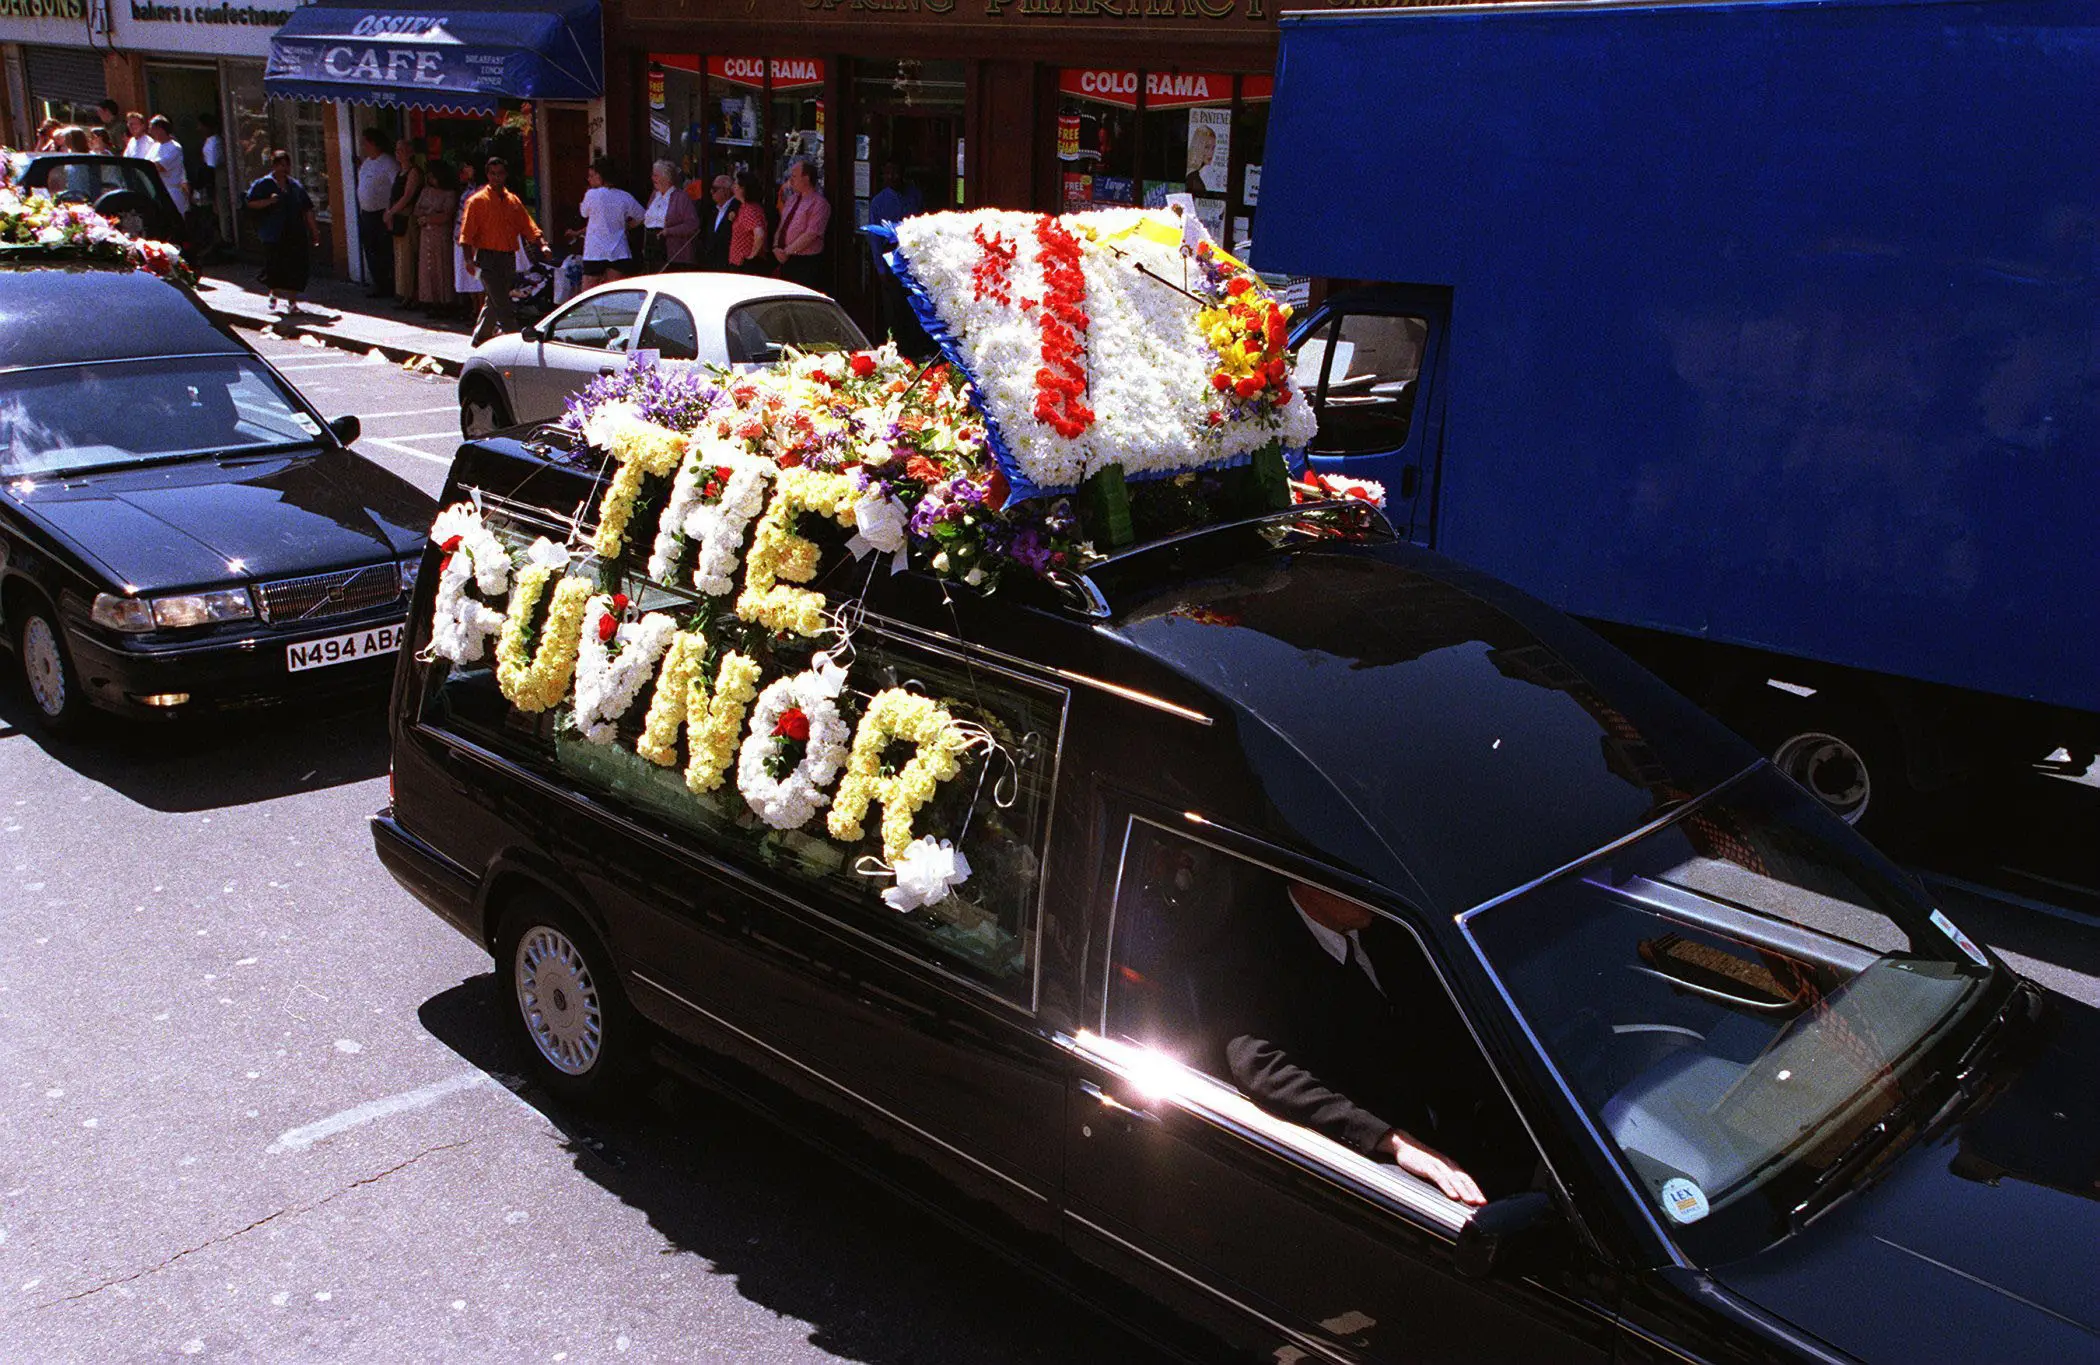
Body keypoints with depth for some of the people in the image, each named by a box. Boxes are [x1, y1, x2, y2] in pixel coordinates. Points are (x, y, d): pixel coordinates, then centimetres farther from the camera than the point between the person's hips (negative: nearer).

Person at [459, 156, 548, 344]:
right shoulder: (477, 200, -3)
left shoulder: (513, 201, 13)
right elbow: (467, 232, -7)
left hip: (509, 258, 6)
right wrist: (469, 258, -18)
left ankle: (481, 336, 30)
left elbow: (528, 226, 11)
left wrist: (541, 245, -6)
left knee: (494, 302, 15)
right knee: (503, 306, -11)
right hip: (488, 258, -6)